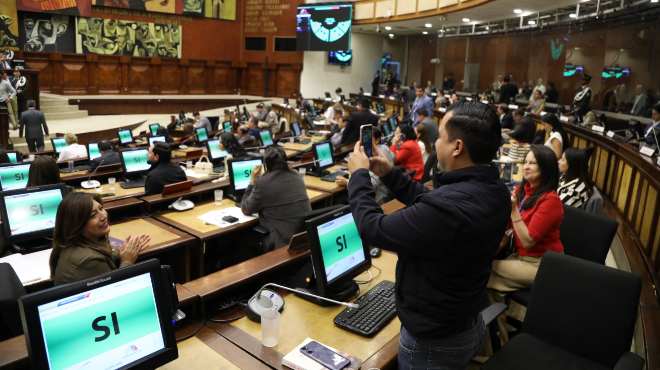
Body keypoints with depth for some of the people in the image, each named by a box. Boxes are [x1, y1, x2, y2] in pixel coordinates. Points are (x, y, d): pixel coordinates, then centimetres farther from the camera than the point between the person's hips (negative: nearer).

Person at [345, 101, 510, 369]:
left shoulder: (447, 208, -38)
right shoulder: (495, 191, -9)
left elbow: (372, 229, -26)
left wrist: (359, 175, -12)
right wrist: (389, 173, 4)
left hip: (433, 342, -7)